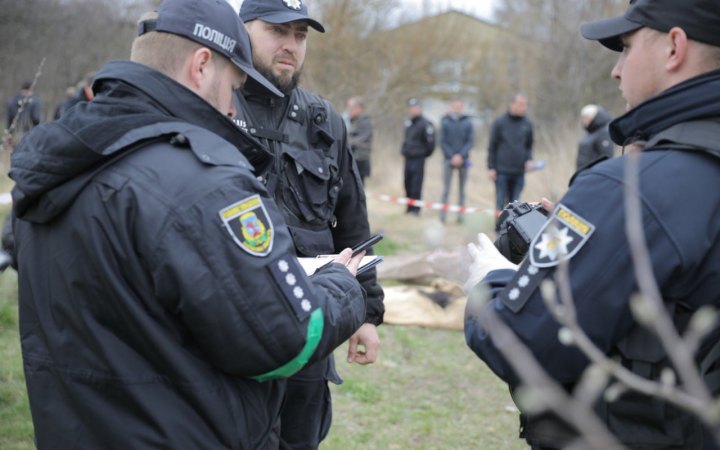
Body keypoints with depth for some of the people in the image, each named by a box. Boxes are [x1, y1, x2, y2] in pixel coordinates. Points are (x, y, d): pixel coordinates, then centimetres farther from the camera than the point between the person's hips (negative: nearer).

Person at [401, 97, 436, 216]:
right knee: (408, 184, 11)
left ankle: (415, 208, 0)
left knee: (416, 185, -6)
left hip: (418, 159, -8)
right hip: (408, 157, 8)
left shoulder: (425, 124, -13)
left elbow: (430, 141, -14)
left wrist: (425, 153, -2)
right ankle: (410, 207, 20)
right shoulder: (408, 122, 12)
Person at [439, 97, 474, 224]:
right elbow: (442, 141, 1)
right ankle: (443, 215, -1)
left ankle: (461, 215, 8)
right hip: (449, 159, -1)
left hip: (463, 160, 1)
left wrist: (461, 155, -11)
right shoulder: (445, 121, 3)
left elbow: (471, 141, 1)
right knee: (446, 189, -4)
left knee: (462, 190, 5)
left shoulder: (467, 122, 4)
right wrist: (452, 156, -9)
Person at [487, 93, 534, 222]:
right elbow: (492, 146, -1)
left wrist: (529, 159, -2)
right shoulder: (500, 122, -3)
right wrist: (491, 168, -5)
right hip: (502, 171, -3)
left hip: (519, 172, 3)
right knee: (500, 203, -1)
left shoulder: (527, 124, 7)